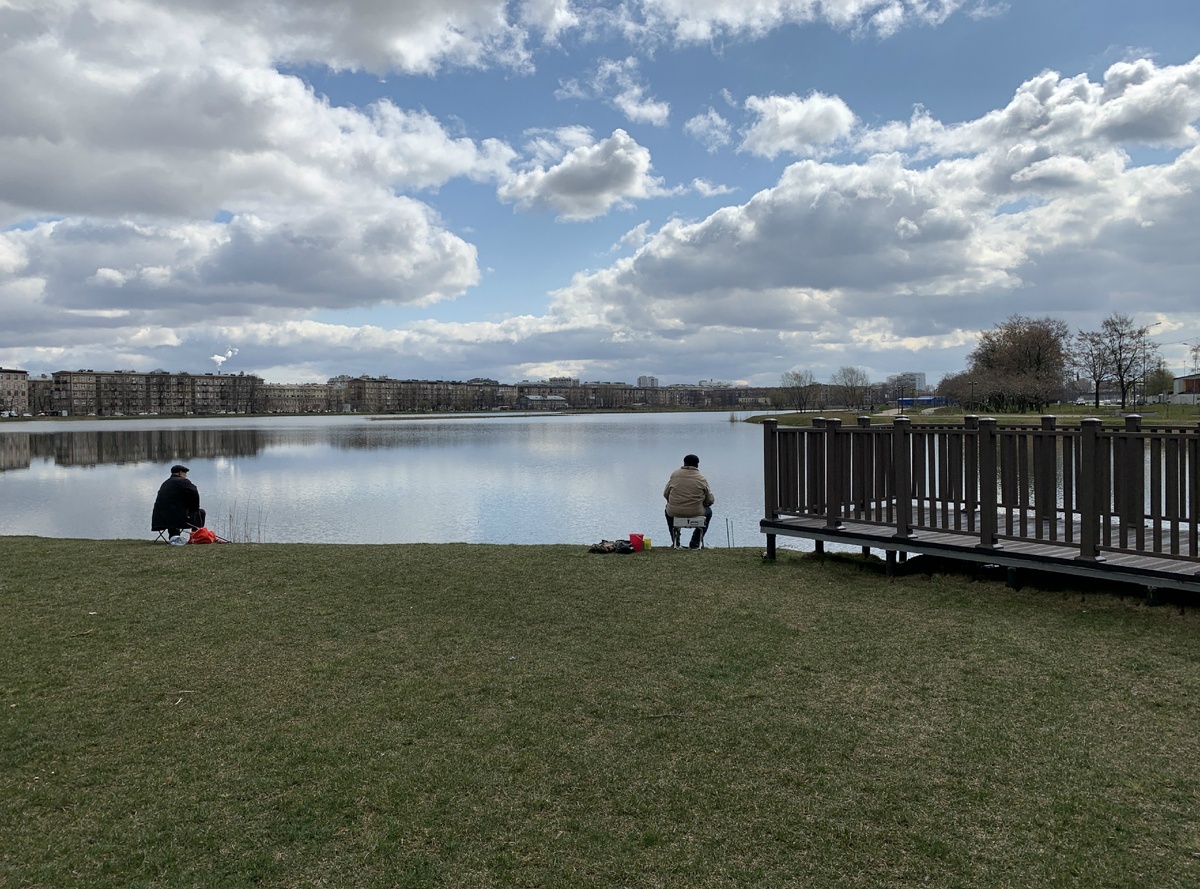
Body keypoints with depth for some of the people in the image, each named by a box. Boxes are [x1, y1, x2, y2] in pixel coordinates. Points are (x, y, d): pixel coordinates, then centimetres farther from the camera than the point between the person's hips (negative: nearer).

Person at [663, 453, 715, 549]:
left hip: (675, 512, 2)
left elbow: (665, 493, 5)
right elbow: (710, 500, 0)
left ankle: (675, 541, 34)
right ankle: (695, 543, 26)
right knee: (708, 511, 31)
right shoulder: (701, 479, -4)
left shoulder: (674, 474, 0)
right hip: (695, 512, -1)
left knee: (668, 509, 37)